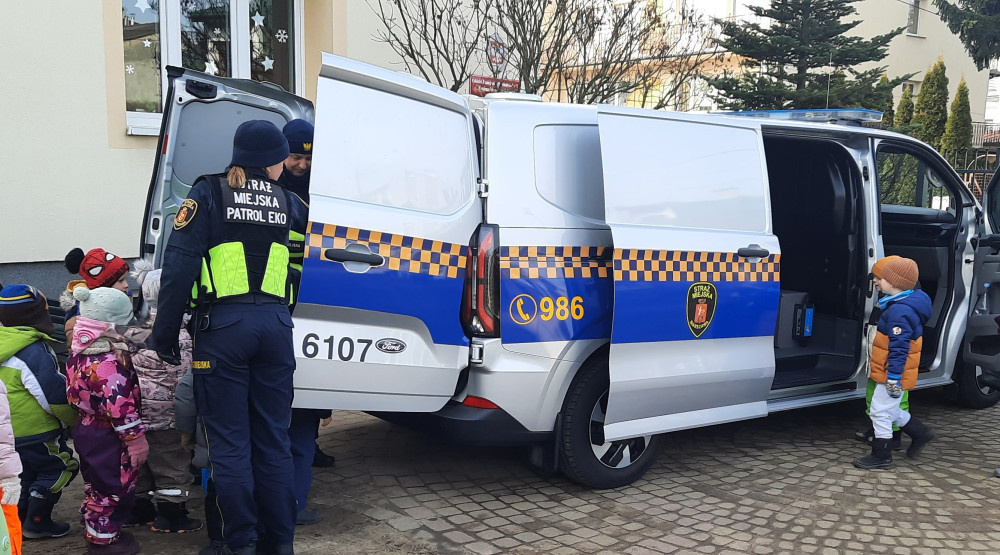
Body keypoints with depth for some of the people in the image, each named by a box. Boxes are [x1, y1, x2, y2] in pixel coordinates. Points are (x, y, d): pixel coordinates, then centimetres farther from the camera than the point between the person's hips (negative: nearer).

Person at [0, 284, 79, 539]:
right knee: (60, 469, 8)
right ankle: (37, 523, 12)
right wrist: (75, 419, -7)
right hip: (37, 432, -9)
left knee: (26, 473, 23)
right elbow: (55, 396, -23)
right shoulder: (33, 352, -25)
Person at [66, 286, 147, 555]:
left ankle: (94, 532, 38)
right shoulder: (109, 359, -27)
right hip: (109, 437, -10)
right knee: (113, 488, 6)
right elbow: (119, 404, -29)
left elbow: (74, 393, 16)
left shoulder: (80, 351, 4)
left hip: (86, 429, 10)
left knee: (96, 485, 23)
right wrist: (136, 438, -23)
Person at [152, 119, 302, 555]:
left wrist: (165, 334, -2)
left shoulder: (209, 193, 2)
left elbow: (179, 265, -5)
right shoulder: (286, 202, 13)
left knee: (229, 445, 4)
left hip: (223, 327, -3)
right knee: (273, 441, 11)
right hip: (275, 325, 3)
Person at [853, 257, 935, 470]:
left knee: (880, 412, 0)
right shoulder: (905, 305, 9)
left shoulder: (899, 312, -25)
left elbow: (899, 349, -27)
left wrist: (894, 378, -25)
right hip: (891, 374, 10)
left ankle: (881, 456, 10)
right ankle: (920, 433, 34)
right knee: (889, 410, 24)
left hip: (892, 375, -10)